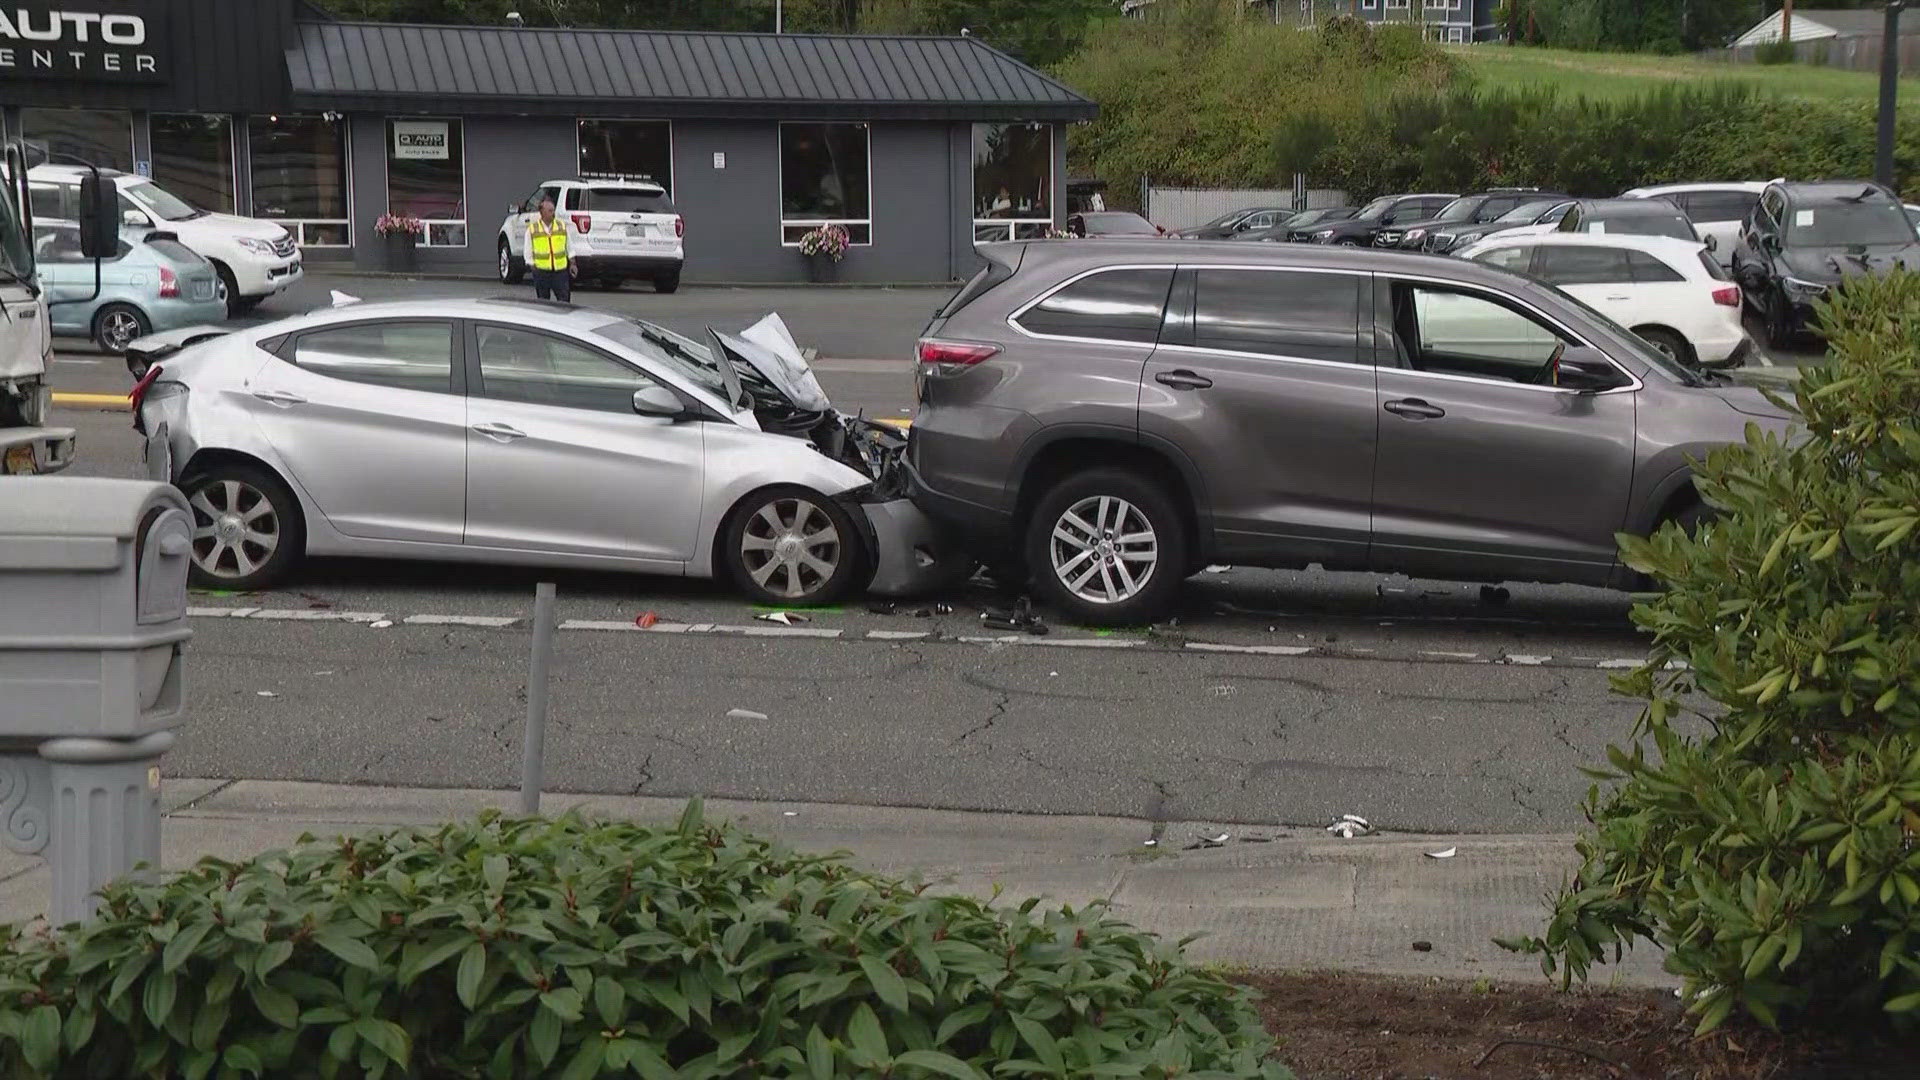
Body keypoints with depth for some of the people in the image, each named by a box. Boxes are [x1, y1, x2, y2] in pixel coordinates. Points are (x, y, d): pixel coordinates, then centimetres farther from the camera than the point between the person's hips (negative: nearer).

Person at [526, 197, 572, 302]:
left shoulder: (562, 225, 6)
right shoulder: (532, 228, 0)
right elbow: (528, 251, 6)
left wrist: (572, 263, 7)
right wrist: (532, 264, -2)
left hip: (560, 270, 1)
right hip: (541, 271, 0)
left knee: (564, 300, -7)